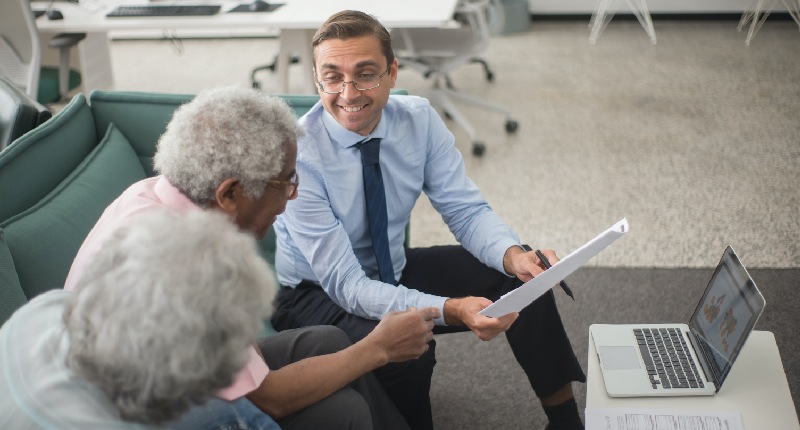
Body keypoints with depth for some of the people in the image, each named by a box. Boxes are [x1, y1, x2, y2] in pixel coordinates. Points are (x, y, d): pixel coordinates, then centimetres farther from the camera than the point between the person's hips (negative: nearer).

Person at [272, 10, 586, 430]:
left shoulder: (419, 119, -13)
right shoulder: (297, 154, -28)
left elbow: (467, 210, -8)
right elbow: (346, 286, -30)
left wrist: (512, 254, -31)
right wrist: (450, 311, -44)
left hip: (393, 271, 5)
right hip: (315, 295, -5)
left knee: (525, 277, -10)